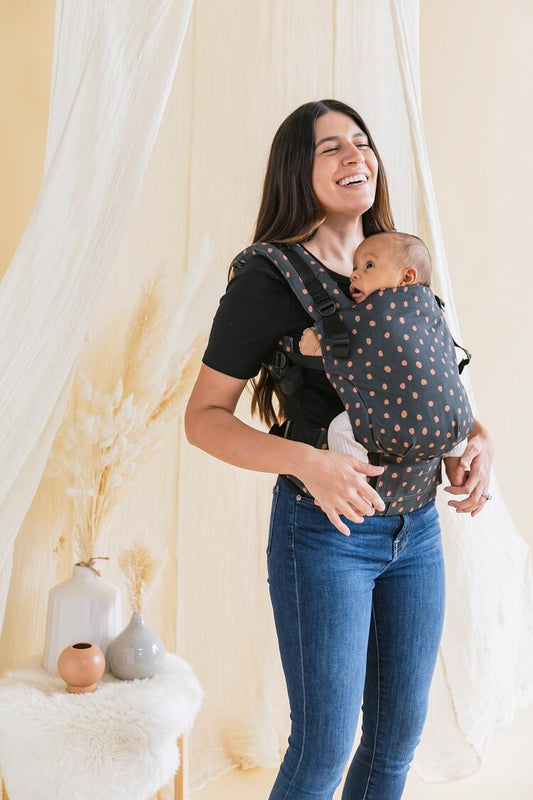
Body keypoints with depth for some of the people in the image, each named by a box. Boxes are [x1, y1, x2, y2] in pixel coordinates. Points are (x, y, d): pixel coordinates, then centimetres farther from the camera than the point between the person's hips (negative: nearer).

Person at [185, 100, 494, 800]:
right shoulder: (270, 279, -11)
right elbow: (204, 417, -11)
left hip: (417, 527, 6)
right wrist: (308, 461, -27)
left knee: (399, 734, 18)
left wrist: (478, 439, -4)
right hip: (326, 532, -6)